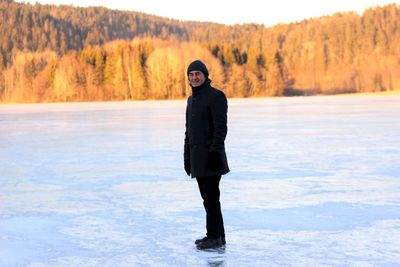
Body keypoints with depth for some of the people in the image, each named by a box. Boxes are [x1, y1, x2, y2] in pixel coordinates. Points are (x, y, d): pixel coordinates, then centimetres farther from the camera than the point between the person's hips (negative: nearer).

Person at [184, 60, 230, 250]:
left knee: (211, 197, -8)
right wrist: (187, 156, 19)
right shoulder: (192, 99, 18)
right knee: (208, 197, 10)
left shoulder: (216, 96, -8)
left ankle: (214, 237, -3)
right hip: (197, 156, 9)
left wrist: (215, 151, -23)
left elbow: (221, 126, -16)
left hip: (211, 155, -9)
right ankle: (217, 235, 17)